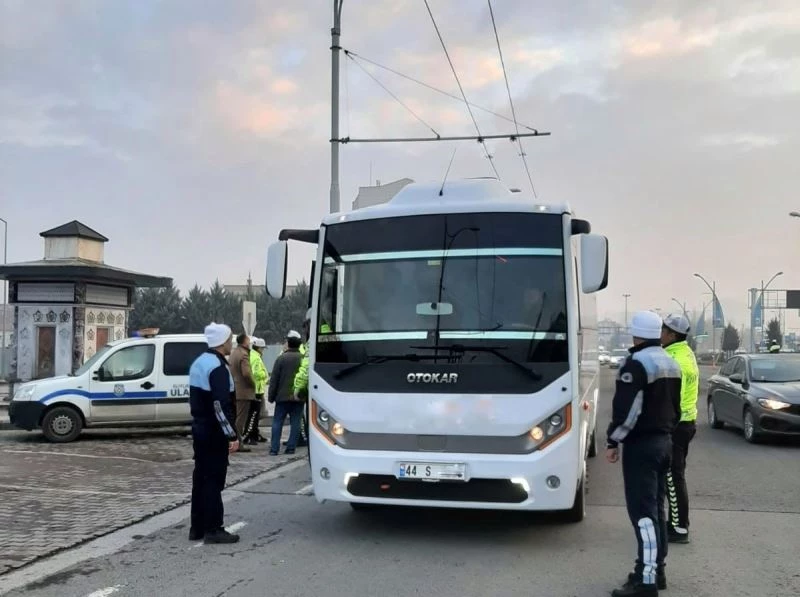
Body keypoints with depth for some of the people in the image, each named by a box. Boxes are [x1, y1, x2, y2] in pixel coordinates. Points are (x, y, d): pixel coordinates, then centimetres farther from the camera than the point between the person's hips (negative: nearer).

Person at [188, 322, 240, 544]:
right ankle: (213, 529, 1)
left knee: (201, 477, 14)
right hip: (213, 432, -10)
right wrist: (232, 435, -22)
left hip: (200, 428, 10)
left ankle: (197, 528, 20)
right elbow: (221, 406, -25)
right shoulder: (218, 368, -19)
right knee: (213, 479, -4)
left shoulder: (199, 362, 13)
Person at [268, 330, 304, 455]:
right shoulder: (304, 359, 1)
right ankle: (291, 447, 5)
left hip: (283, 396, -2)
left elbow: (274, 379, -4)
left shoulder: (282, 358, -6)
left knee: (277, 422, 5)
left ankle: (274, 448, 2)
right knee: (295, 422, 6)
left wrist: (271, 396, 3)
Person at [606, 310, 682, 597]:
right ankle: (656, 568, 22)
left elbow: (627, 409, -21)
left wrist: (613, 441, -12)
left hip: (641, 445, -9)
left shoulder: (637, 363, -18)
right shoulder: (671, 363, 12)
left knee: (643, 511, -8)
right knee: (656, 507, 15)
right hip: (664, 442, 9)